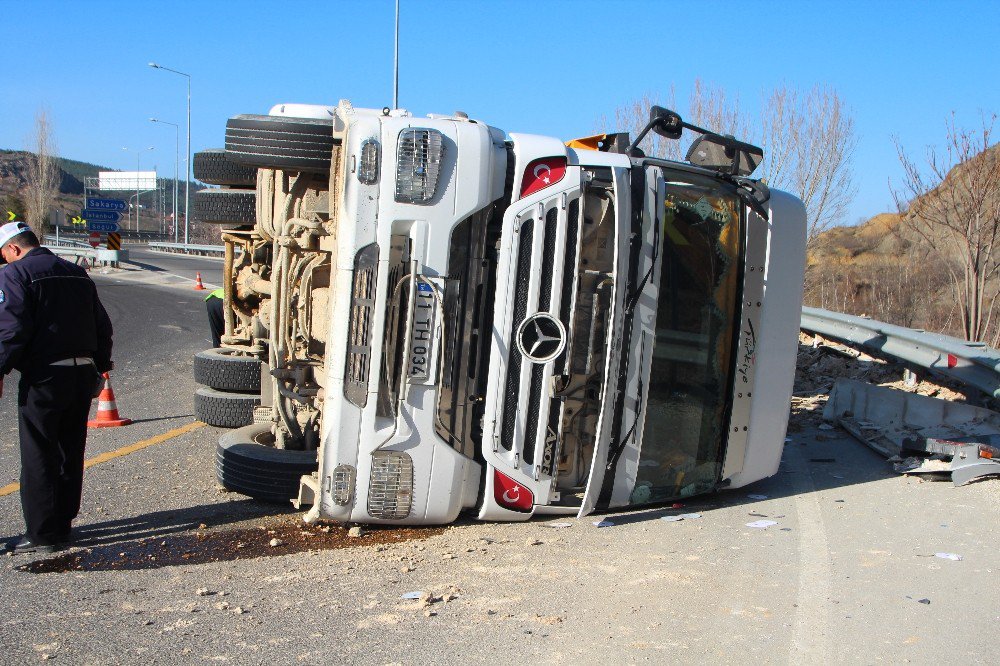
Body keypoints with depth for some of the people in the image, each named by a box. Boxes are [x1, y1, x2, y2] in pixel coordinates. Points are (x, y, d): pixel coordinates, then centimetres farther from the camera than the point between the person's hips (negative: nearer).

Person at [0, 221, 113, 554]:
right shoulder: (77, 273, 15)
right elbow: (102, 325, 15)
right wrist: (101, 364, 22)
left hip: (44, 376, -7)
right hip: (84, 374, 7)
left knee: (38, 457, 0)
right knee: (70, 452, 15)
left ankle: (43, 534, 2)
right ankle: (62, 522, 24)